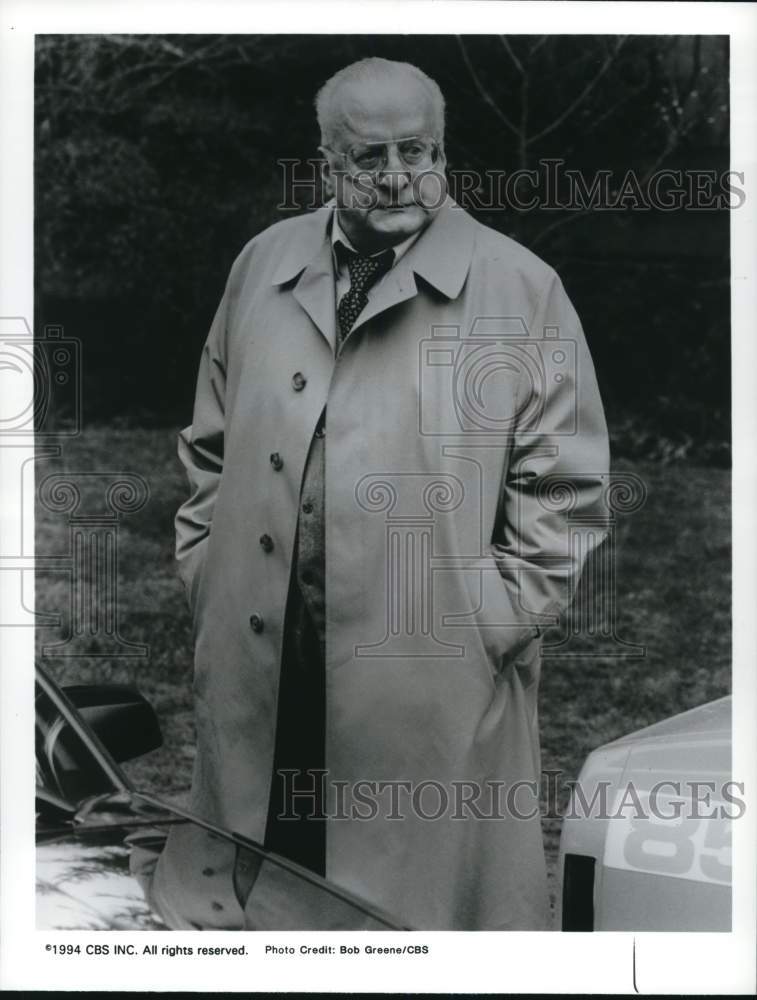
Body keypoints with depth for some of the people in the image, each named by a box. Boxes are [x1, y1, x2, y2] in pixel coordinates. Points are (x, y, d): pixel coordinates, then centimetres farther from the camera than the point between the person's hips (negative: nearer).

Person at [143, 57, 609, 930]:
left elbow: (566, 482, -3)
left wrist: (493, 619, -7)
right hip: (256, 665, 4)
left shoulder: (521, 289, -3)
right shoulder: (264, 265, 9)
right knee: (259, 886, 17)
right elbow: (210, 444, 16)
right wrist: (206, 577, 10)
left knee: (425, 899, 9)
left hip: (435, 687, -3)